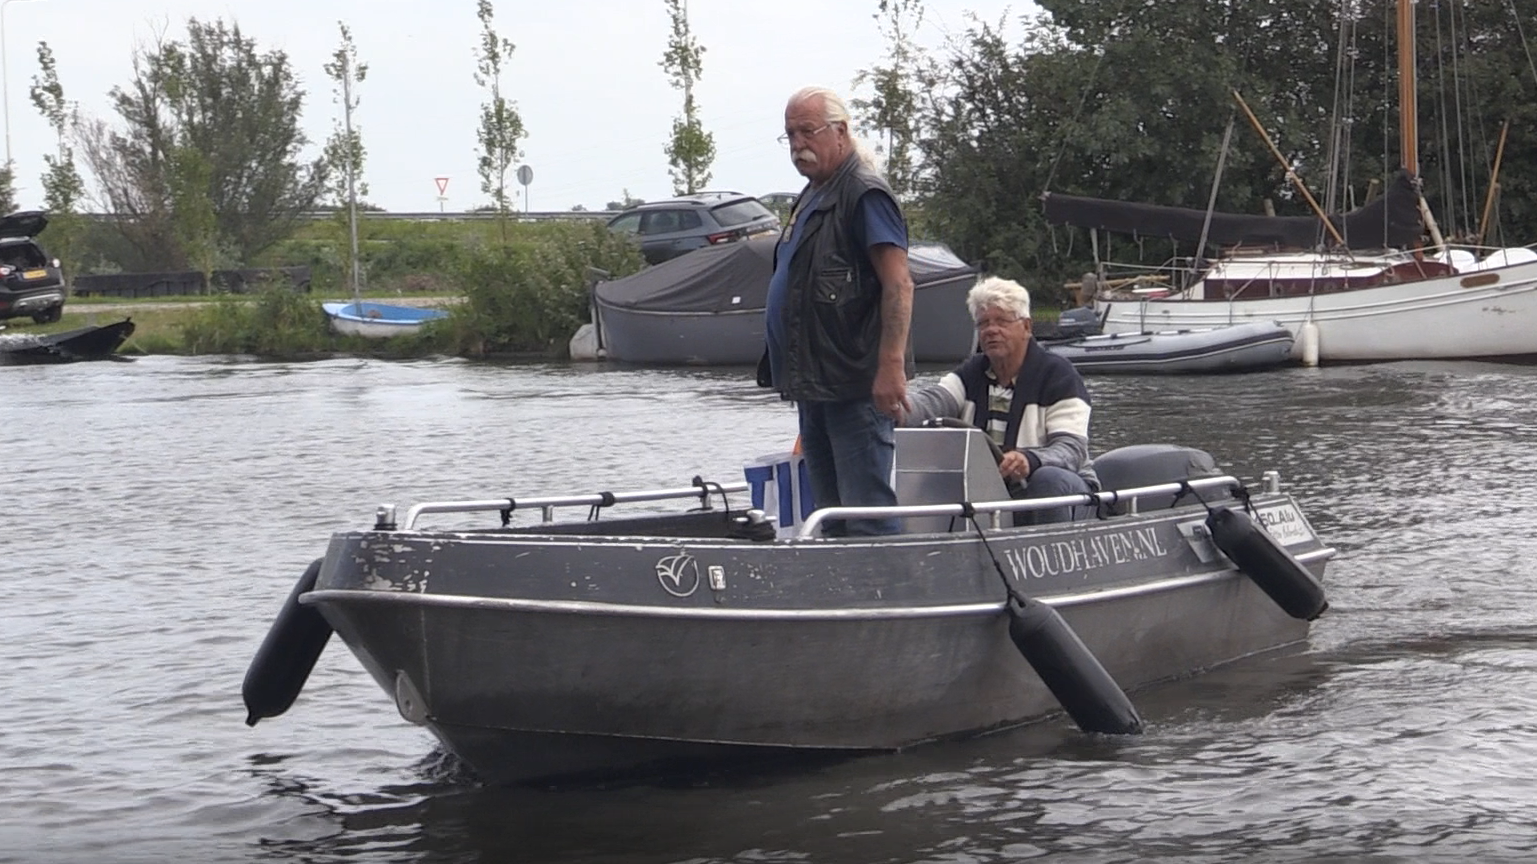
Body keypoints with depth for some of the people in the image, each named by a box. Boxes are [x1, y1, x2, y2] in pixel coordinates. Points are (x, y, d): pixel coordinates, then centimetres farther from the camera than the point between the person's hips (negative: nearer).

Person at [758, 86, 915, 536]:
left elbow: (898, 284, -20)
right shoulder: (811, 198, 19)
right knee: (831, 514, 14)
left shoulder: (864, 195, -11)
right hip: (814, 384, 10)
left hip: (856, 385, -10)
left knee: (867, 512, -10)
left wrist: (891, 367, -27)